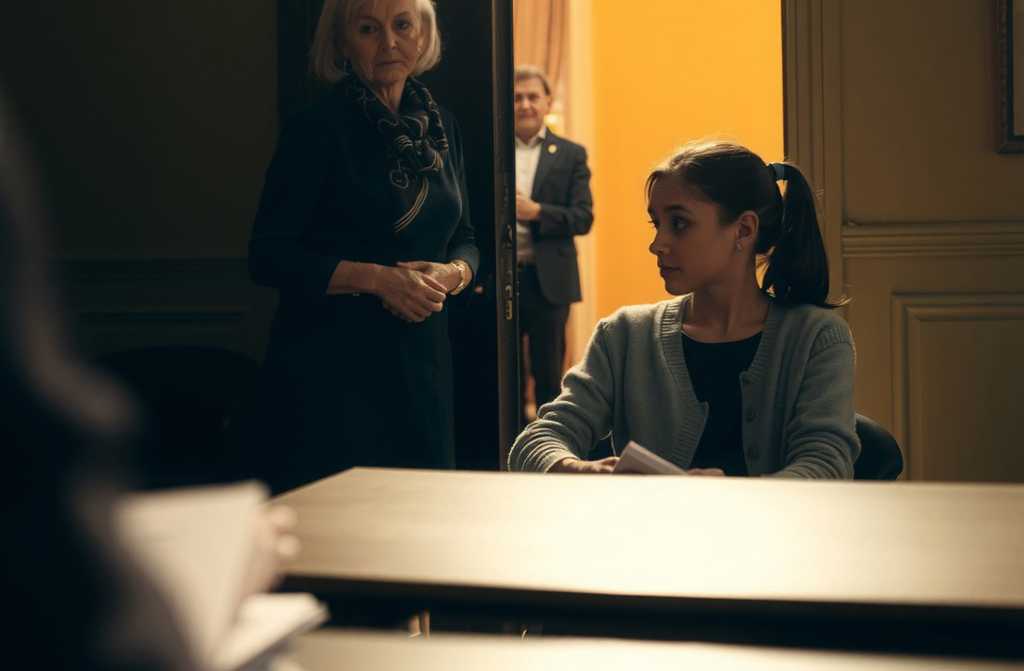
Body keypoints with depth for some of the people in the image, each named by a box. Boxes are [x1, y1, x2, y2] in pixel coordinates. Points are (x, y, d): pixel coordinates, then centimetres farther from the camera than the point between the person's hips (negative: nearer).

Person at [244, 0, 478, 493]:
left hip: (421, 360, 5)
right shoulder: (318, 130, -8)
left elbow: (464, 240, 17)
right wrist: (378, 277, -18)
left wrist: (452, 273, -6)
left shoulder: (440, 127, 10)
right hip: (331, 364, -5)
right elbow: (268, 258, -10)